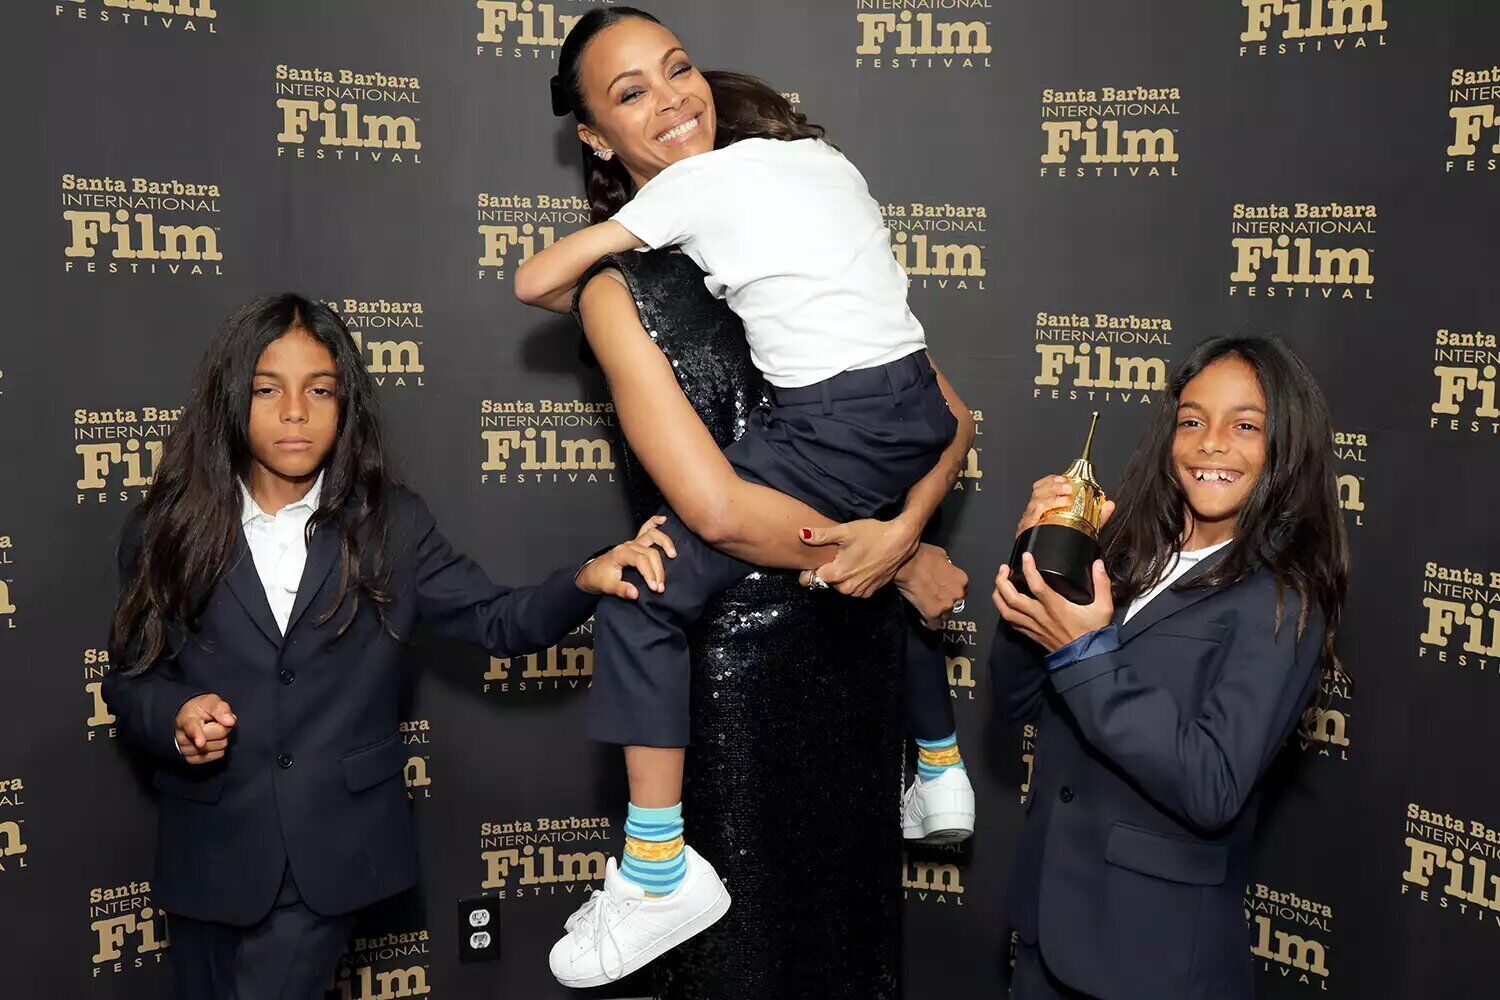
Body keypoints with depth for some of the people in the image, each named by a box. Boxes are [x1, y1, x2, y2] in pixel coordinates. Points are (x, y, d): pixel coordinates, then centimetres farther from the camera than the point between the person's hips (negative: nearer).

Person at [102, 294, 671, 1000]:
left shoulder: (391, 525, 0)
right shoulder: (165, 533, -1)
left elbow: (496, 620, -4)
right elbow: (128, 678, 6)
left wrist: (585, 579, -23)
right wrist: (173, 716, -16)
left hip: (334, 851, -1)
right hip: (212, 853, 1)